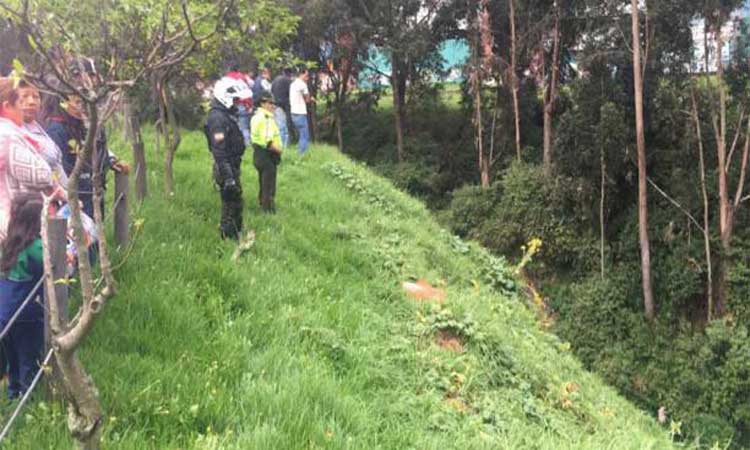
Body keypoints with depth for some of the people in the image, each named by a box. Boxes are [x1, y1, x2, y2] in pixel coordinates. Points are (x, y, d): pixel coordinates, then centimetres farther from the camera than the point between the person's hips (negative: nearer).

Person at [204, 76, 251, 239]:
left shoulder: (228, 113, 11)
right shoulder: (217, 118, -21)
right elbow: (219, 151, -26)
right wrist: (228, 177, -27)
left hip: (233, 166, 10)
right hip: (227, 168, -10)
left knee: (236, 201, 19)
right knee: (231, 203, -1)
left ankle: (237, 233, 32)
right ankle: (229, 237, 10)